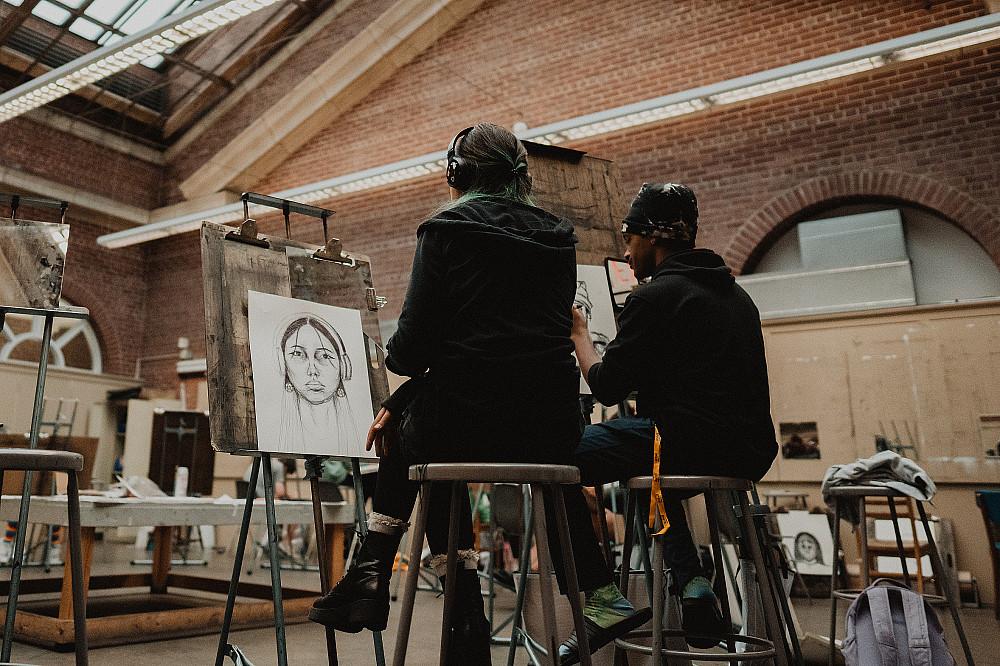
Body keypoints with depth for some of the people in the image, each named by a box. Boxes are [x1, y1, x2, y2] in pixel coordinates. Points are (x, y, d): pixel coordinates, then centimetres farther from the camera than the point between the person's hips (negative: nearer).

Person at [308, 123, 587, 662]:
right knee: (410, 414, 30)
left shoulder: (446, 231, -1)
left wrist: (395, 353, 20)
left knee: (408, 431, 29)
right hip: (553, 432, 5)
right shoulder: (557, 237, 15)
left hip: (473, 425, -5)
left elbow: (411, 349, -8)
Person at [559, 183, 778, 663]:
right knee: (651, 475, 36)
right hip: (748, 453, 9)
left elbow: (606, 387, -7)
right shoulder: (734, 293, 18)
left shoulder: (656, 295, -8)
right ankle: (692, 583, 22)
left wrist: (579, 334, 9)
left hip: (691, 443, -9)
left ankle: (601, 594, 3)